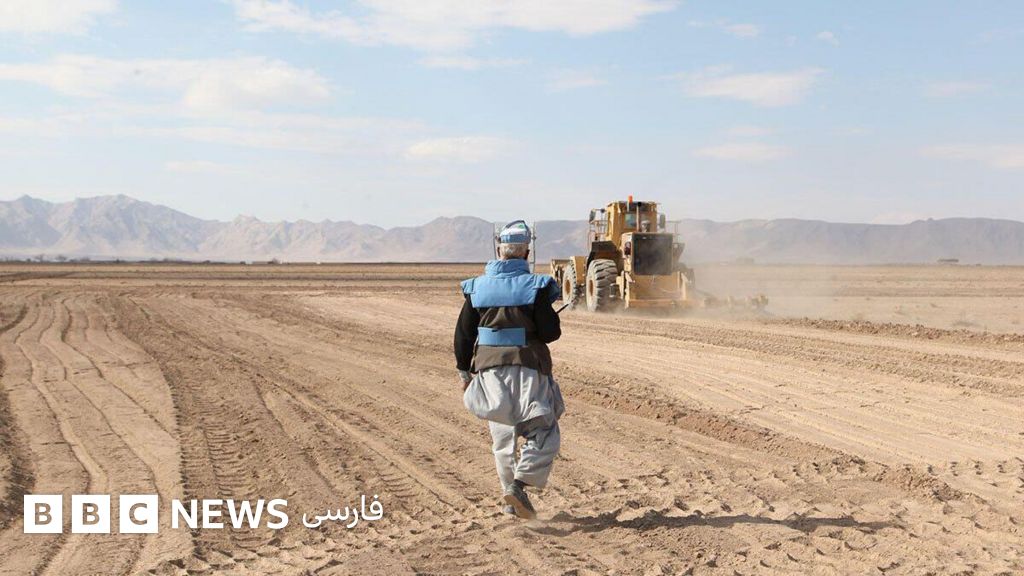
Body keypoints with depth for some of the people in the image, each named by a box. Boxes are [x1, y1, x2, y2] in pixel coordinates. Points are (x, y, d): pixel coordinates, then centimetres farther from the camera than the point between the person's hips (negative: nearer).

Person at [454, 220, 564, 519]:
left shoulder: (477, 287, 3)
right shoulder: (535, 286, -8)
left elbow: (463, 334, 6)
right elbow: (551, 332, -10)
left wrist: (464, 371, 16)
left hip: (488, 370, 4)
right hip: (527, 369, -4)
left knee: (503, 437, 16)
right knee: (544, 434, 3)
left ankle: (510, 497, 21)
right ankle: (519, 485, -16)